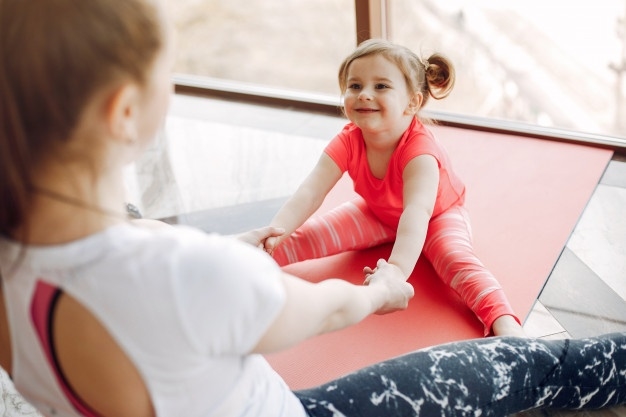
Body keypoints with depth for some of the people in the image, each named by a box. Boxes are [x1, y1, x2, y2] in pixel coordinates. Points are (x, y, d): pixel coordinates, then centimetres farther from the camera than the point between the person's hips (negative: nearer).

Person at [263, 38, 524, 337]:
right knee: (305, 237, -12)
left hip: (438, 215, -4)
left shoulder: (420, 150, -39)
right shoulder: (348, 142, -25)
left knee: (456, 259, -34)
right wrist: (269, 237, -49)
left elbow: (417, 211, -54)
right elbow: (308, 195, -32)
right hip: (377, 214, 5)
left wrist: (398, 268, -71)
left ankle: (505, 326, -45)